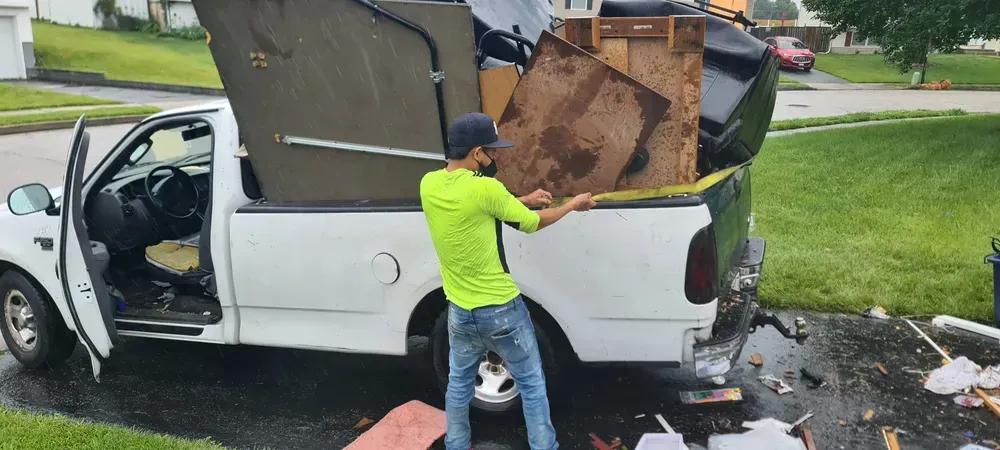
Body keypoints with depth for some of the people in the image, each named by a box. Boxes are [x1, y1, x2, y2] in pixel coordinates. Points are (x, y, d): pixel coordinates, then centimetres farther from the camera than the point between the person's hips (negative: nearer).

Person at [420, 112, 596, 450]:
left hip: (459, 312, 6)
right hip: (502, 311, -6)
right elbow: (532, 223, -9)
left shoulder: (429, 185, -4)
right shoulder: (485, 188, -23)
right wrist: (573, 205, 8)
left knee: (459, 383, 24)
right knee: (531, 385, 13)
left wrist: (524, 200, 13)